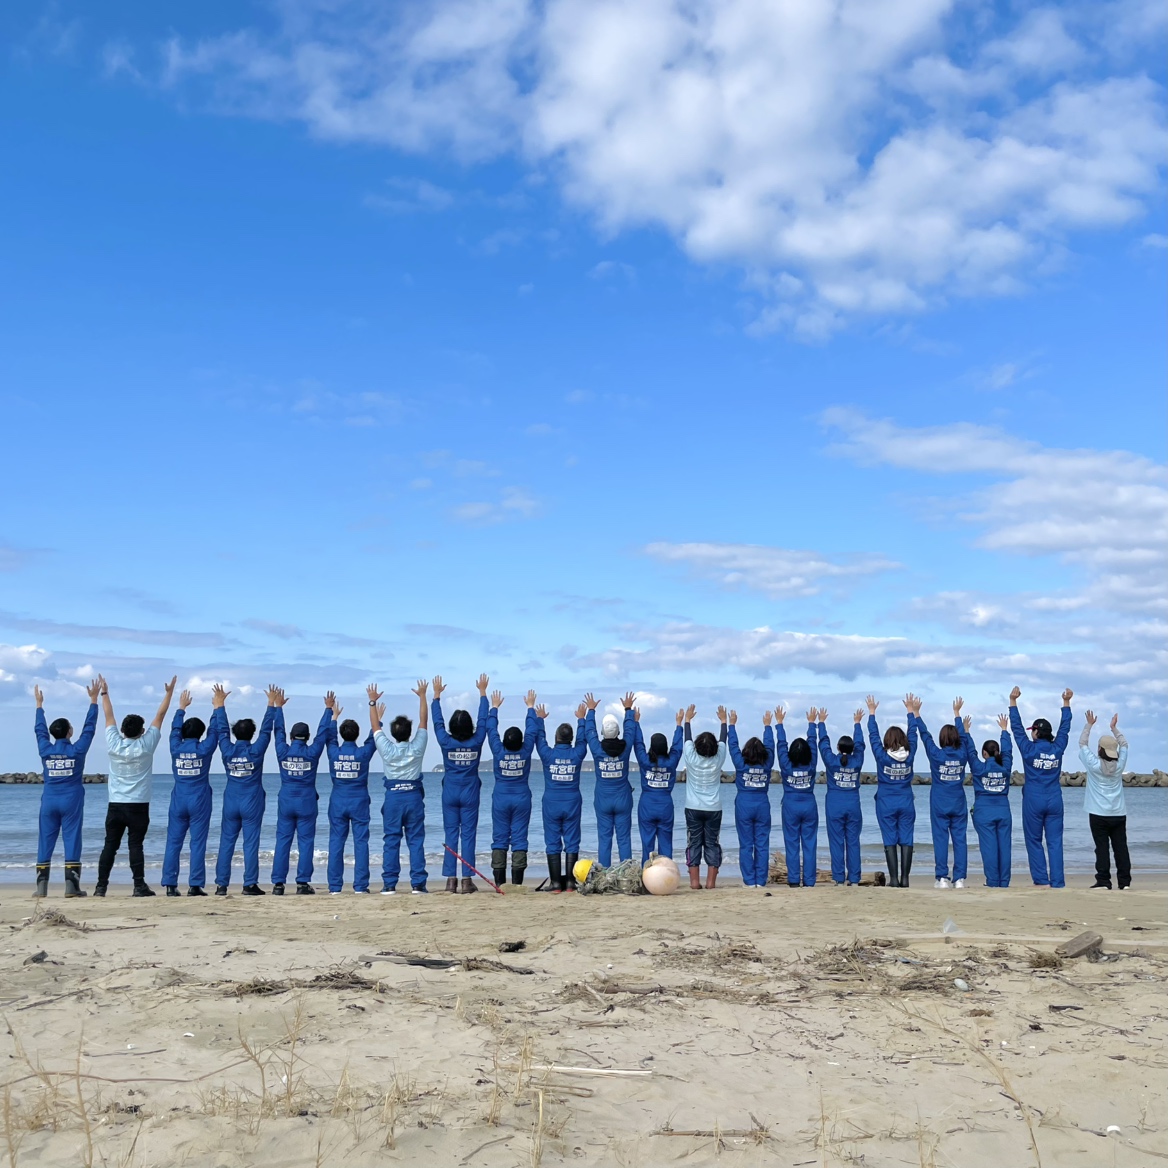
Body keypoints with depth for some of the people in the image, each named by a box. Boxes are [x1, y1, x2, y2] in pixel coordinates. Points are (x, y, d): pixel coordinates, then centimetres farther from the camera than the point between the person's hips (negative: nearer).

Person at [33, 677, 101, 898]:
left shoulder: (45, 750, 0)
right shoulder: (77, 750, -6)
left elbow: (39, 729, 16)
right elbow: (89, 728, 2)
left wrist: (39, 705, 28)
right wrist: (94, 700, 8)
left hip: (49, 801, 3)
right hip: (71, 801, -3)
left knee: (45, 842, 5)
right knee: (71, 840, -2)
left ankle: (42, 885, 3)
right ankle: (71, 885, -7)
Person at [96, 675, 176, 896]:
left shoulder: (114, 745, -2)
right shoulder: (146, 745, -8)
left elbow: (109, 716, 9)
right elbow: (160, 716, -1)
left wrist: (104, 693, 19)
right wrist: (169, 692, 6)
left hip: (115, 805, 2)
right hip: (138, 805, -2)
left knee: (110, 846, 5)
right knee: (136, 846, -4)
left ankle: (101, 886, 5)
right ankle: (139, 886, -7)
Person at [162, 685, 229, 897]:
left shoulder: (176, 748, 1)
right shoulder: (204, 749, -6)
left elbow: (175, 729, 18)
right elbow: (216, 729, 3)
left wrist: (181, 708, 31)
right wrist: (218, 706, 14)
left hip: (178, 801, 3)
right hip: (199, 802, -3)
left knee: (173, 843, 5)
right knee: (197, 844, -2)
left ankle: (170, 884, 3)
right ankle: (195, 885, -4)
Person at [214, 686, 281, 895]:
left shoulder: (227, 750, -2)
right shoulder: (256, 751, -9)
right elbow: (266, 730, -4)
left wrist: (220, 705, 19)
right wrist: (272, 705, 2)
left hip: (231, 803, 3)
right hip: (252, 804, -3)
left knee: (226, 843, 5)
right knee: (250, 843, -2)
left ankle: (221, 884, 5)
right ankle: (250, 884, -2)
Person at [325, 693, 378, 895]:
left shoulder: (334, 752, -2)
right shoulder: (363, 753, -7)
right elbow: (374, 732, 3)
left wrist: (334, 715, 34)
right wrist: (373, 703, 8)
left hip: (338, 803, 2)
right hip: (359, 802, -2)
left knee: (336, 843, 3)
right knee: (361, 843, 0)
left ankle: (335, 886, 2)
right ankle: (360, 886, -3)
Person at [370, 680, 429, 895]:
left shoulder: (387, 749, -6)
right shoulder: (417, 748, -5)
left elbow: (375, 726, 5)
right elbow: (423, 721, 4)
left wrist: (373, 702, 13)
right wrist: (422, 696, 12)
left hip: (393, 797, 0)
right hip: (414, 796, 0)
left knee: (390, 841, 3)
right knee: (416, 840, 2)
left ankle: (389, 884, 1)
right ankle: (418, 883, -1)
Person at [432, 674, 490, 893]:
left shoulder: (446, 742, -9)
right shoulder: (476, 742, -9)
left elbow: (437, 721, 4)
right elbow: (483, 720, 3)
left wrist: (436, 695, 14)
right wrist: (482, 692, 13)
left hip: (450, 793, 1)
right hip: (470, 793, -1)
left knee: (451, 835, 4)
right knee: (468, 835, 0)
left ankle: (451, 879, 2)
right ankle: (466, 880, -2)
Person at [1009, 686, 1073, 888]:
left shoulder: (1029, 749, -7)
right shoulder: (1057, 748, 0)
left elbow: (1017, 727, -1)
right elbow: (1065, 727, 13)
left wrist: (1013, 701, 3)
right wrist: (1066, 702, 22)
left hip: (1033, 800, -3)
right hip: (1055, 800, 3)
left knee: (1034, 841, 6)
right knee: (1055, 842, 3)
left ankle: (1041, 881, 3)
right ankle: (1057, 882, -1)